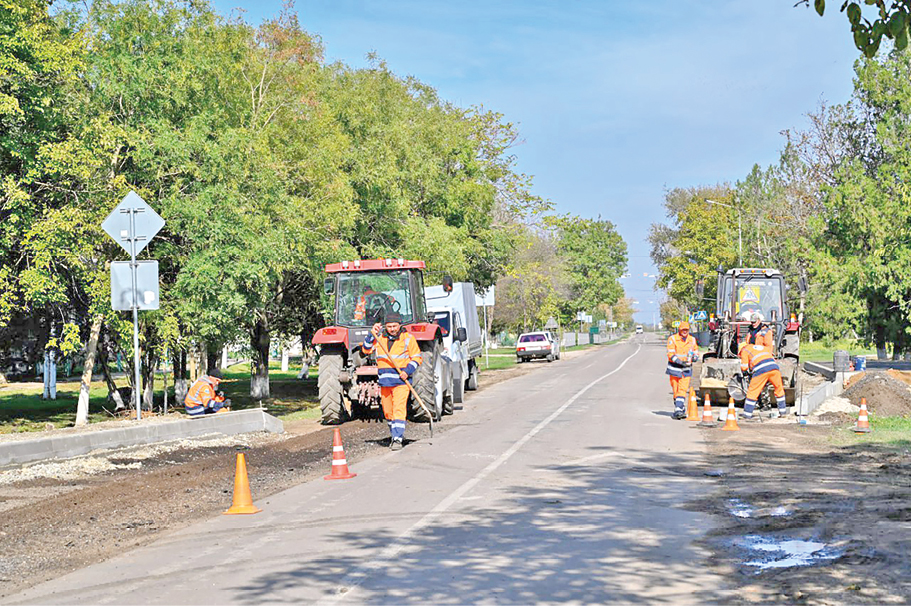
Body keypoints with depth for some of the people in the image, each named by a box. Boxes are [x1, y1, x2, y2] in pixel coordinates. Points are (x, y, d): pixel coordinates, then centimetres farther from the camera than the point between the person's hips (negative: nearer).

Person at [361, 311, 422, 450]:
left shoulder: (408, 338, 1)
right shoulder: (380, 338, 11)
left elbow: (417, 358, 3)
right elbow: (366, 350, 8)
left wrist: (407, 371, -12)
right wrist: (372, 334, -3)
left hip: (401, 381, -4)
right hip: (384, 380, 4)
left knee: (399, 410, -13)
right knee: (387, 411, 10)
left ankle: (397, 439, -15)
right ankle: (395, 434, 27)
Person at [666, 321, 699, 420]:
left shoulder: (692, 340, 7)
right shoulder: (672, 339, -6)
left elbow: (696, 352, 20)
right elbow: (670, 354, -12)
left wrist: (694, 357, -5)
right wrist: (680, 362, -24)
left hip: (686, 369, 2)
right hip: (675, 368, -2)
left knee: (683, 389, -11)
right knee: (676, 390, 4)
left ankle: (678, 410, -14)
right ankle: (682, 410, 16)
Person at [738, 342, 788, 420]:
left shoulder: (745, 350, 22)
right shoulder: (763, 347, 38)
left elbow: (744, 367, 14)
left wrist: (745, 372, 34)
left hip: (760, 370, -4)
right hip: (774, 367, 5)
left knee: (752, 392, 4)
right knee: (779, 388, 24)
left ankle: (747, 415, 6)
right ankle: (783, 411, 30)